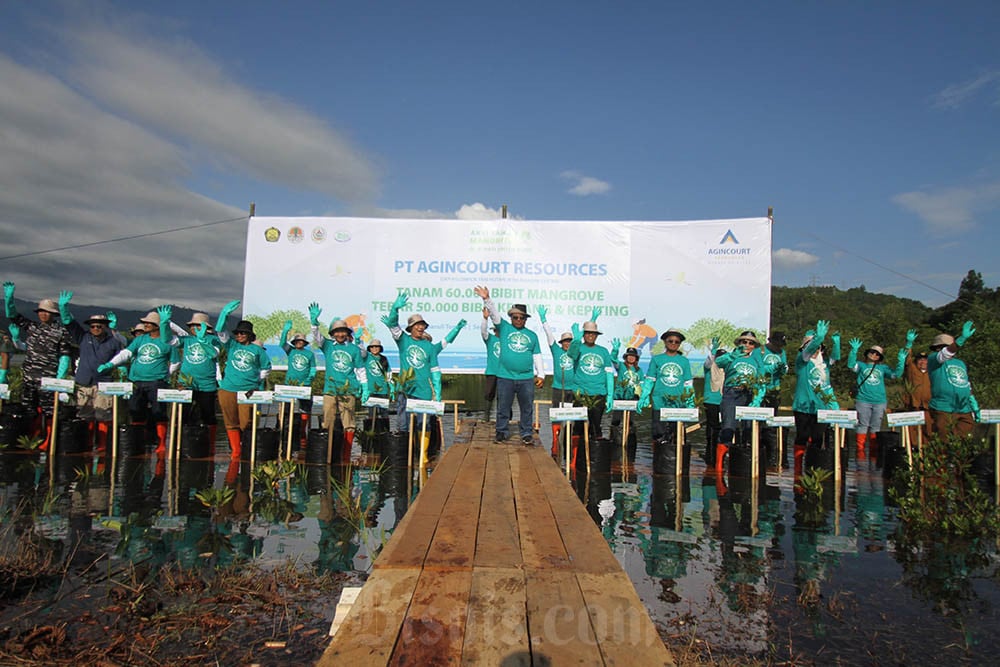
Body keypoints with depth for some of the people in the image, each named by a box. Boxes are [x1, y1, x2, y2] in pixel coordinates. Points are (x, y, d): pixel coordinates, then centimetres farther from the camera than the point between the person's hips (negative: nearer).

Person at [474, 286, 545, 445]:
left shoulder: (532, 335, 13)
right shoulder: (504, 328, 9)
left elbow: (537, 356, 15)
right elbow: (494, 313, -5)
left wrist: (540, 374, 11)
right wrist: (486, 299, -19)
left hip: (526, 378, 1)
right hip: (505, 377, -1)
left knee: (527, 408, 5)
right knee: (503, 407, 5)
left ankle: (527, 434, 15)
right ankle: (502, 432, 17)